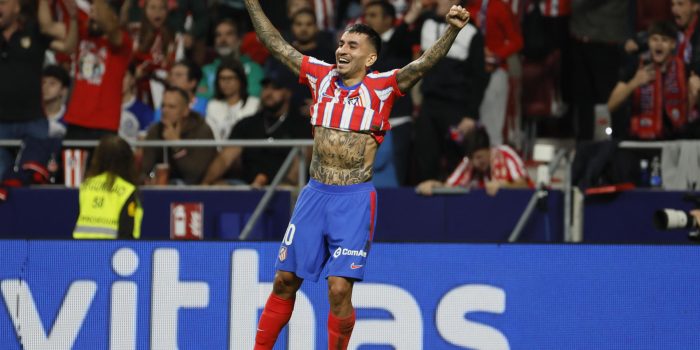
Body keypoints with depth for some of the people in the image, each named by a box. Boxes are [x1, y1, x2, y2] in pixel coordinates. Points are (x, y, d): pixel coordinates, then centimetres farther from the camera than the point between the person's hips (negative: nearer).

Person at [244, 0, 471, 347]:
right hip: (314, 193, 4)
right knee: (284, 281, 8)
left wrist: (452, 30, -33)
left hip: (355, 199, -4)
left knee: (339, 289, -9)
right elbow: (275, 43, 12)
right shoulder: (321, 75, 7)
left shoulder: (382, 86, -4)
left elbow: (424, 63, -18)